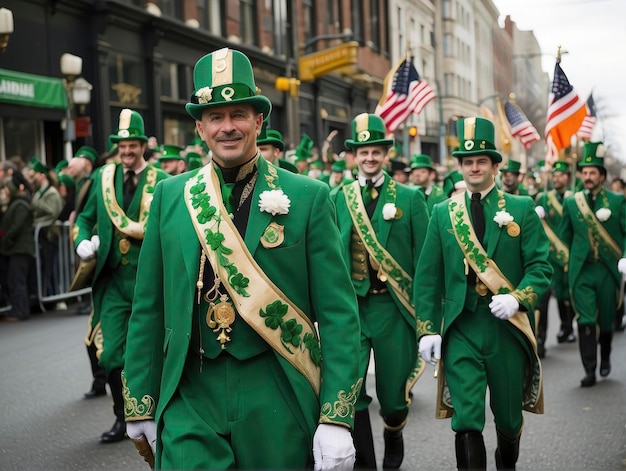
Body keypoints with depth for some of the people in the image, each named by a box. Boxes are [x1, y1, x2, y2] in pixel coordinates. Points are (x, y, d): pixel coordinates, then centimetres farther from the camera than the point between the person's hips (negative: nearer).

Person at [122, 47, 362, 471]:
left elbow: (338, 313, -5)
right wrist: (141, 405, 8)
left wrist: (337, 418, -11)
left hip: (278, 401, -1)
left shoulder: (308, 197, -2)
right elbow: (148, 309, 9)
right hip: (191, 401, 1)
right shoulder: (171, 196, 5)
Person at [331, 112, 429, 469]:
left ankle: (394, 437, 42)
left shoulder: (410, 198, 2)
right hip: (349, 308, 1)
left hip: (394, 308, 0)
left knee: (394, 397, 10)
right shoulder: (337, 199, 6)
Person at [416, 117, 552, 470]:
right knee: (466, 419, -9)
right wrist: (427, 329, -2)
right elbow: (427, 277, 5)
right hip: (461, 329, 0)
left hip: (508, 326, 0)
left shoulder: (522, 209, 3)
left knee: (508, 415, 14)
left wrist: (516, 298, -20)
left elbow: (541, 266, -2)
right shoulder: (443, 213, 6)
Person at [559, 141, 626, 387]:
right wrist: (566, 262, 7)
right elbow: (564, 237, 13)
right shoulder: (571, 203, 6)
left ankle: (605, 358, 38)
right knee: (585, 321, -7)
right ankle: (589, 371, -4)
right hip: (581, 271, 0)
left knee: (606, 320, 11)